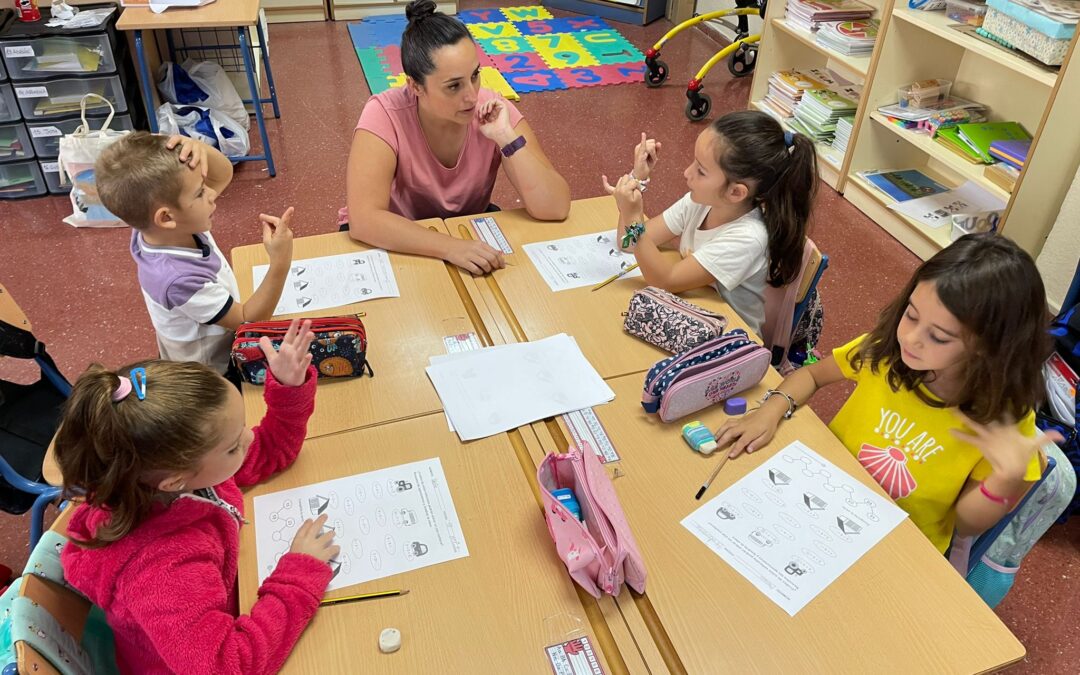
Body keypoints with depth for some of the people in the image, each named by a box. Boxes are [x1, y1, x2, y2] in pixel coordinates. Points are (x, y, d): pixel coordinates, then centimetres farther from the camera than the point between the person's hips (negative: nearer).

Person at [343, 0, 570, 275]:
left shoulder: (494, 111, -20)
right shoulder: (385, 115, -26)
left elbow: (555, 209, -26)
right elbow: (364, 219, -36)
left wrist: (508, 138, -35)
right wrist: (451, 247, -46)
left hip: (470, 228, 2)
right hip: (398, 241, -2)